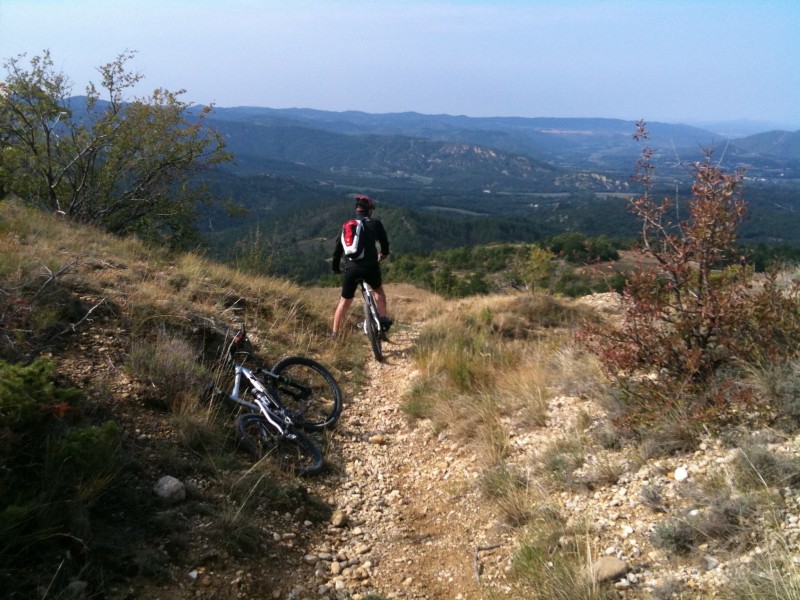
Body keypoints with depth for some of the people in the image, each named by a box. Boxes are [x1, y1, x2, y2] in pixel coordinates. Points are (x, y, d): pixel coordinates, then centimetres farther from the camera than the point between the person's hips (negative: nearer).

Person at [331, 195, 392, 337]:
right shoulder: (375, 223, 8)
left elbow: (338, 249, 15)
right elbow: (384, 242, 16)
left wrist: (335, 268, 26)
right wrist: (383, 254, 38)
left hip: (351, 268, 2)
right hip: (370, 266, -2)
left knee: (344, 301, 13)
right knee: (379, 291, 28)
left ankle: (335, 334, 14)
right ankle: (383, 320, 20)